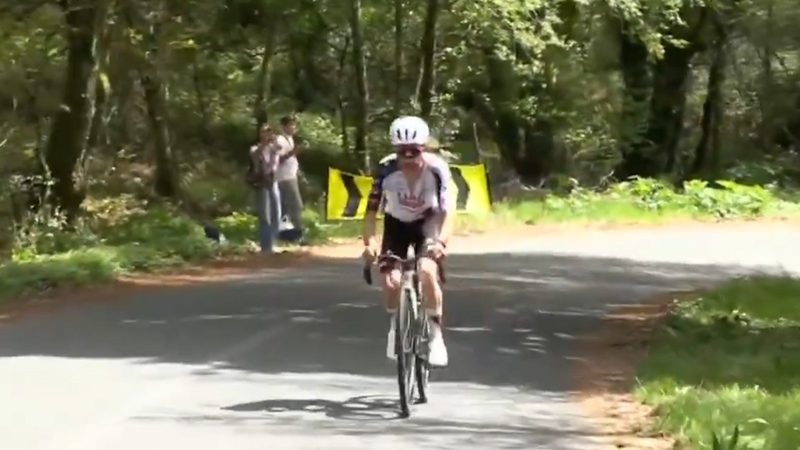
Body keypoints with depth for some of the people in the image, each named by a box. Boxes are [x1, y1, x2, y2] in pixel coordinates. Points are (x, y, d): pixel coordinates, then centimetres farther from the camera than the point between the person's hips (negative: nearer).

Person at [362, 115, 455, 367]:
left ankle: (436, 335, -8)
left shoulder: (436, 168, -29)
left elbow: (448, 209, -33)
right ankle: (396, 326, 17)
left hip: (426, 223, -1)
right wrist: (370, 243, -41)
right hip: (396, 224, 1)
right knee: (391, 281, -15)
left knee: (427, 272, -25)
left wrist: (442, 241, -50)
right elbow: (371, 210, -25)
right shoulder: (387, 171, -28)